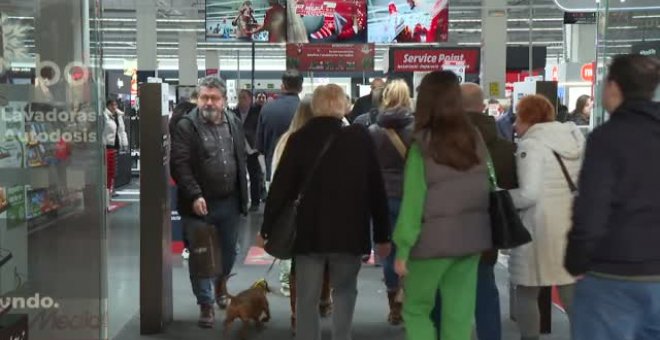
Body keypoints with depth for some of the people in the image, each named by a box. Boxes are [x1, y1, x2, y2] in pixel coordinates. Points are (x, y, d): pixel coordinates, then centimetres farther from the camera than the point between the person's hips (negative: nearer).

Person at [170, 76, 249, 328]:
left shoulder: (234, 123, 8)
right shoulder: (186, 126, -8)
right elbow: (180, 165, -15)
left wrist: (243, 195, 10)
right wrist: (194, 196, -23)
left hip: (229, 203, 5)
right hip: (199, 203, -5)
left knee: (229, 252, 18)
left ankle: (221, 284, 46)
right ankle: (206, 304, 15)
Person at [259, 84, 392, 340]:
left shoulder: (299, 139, -3)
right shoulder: (361, 137, -2)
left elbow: (281, 187, -3)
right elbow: (376, 189, 0)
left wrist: (266, 228, 7)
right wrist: (382, 234, 8)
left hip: (309, 232, 0)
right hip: (350, 231, 1)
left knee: (307, 299, 9)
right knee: (344, 292, 19)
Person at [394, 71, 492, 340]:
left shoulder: (422, 146, -13)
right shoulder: (476, 140, 1)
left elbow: (413, 202, -13)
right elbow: (489, 190, 4)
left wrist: (402, 249, -7)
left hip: (434, 239, -4)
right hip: (472, 237, 4)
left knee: (416, 309, 14)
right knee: (460, 314, 11)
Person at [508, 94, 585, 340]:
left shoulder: (531, 145, -13)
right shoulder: (574, 140, 9)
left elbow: (529, 194, -20)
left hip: (541, 230, -7)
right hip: (573, 228, 7)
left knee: (526, 294, 7)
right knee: (573, 295, 12)